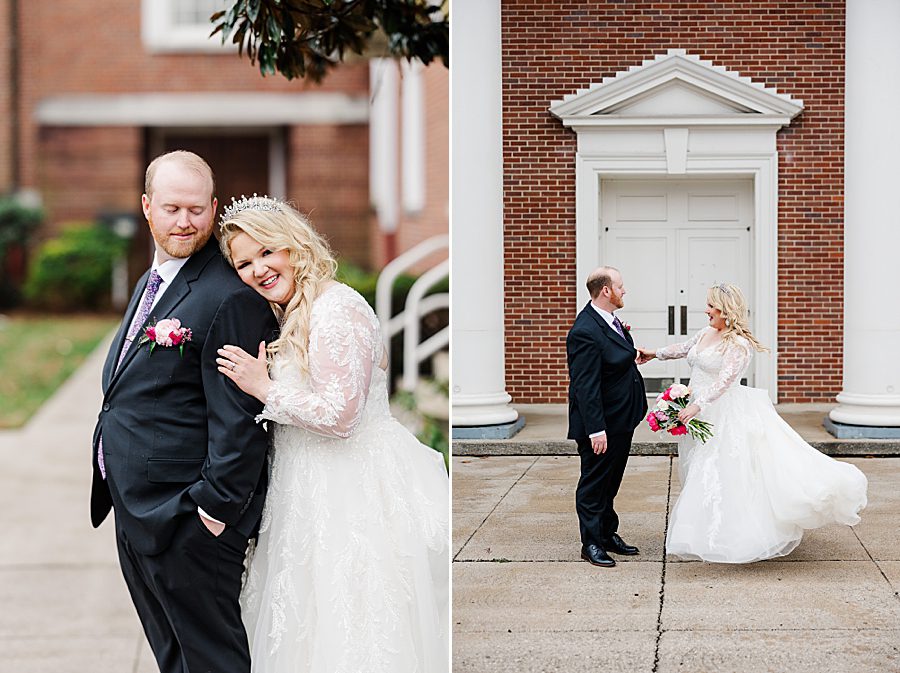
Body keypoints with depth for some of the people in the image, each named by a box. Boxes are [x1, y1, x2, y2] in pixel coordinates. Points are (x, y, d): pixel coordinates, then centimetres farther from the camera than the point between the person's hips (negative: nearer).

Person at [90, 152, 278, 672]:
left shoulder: (231, 297, -18)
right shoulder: (151, 282, 14)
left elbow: (238, 418, -21)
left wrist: (214, 508, -21)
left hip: (187, 518, -9)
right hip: (134, 512, 9)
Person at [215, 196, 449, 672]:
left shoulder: (337, 308, -15)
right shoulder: (285, 319, 15)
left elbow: (339, 414, -20)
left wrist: (264, 388, -13)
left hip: (355, 490, -9)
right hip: (313, 492, 9)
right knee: (315, 628, 11)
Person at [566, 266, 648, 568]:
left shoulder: (609, 320, 4)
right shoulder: (586, 332, -25)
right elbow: (585, 386, -26)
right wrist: (596, 430, -26)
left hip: (621, 421, 10)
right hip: (602, 424, -10)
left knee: (610, 483, 20)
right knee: (594, 484, 4)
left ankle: (608, 534, 32)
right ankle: (591, 543, 14)